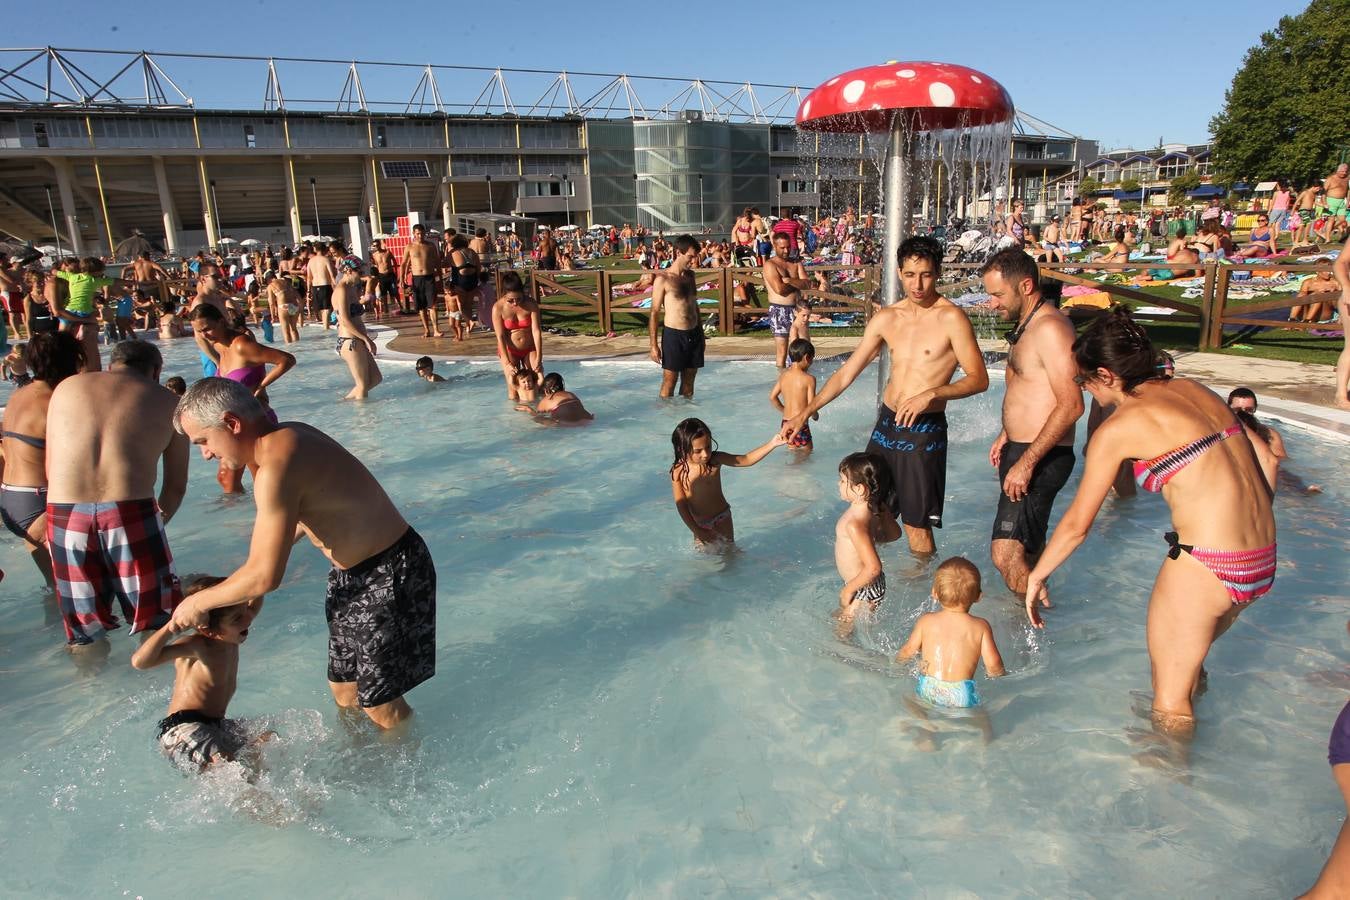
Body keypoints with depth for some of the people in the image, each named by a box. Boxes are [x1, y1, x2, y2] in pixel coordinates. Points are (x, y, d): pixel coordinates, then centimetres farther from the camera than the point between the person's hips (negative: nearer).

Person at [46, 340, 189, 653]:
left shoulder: (67, 387, 16)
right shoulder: (166, 401, 9)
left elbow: (51, 468, 18)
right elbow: (176, 486, 11)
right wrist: (158, 520, 27)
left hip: (63, 511, 3)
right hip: (131, 512, -3)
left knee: (86, 635, 18)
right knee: (156, 627, 14)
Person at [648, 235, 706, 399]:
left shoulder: (690, 275, 9)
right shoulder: (663, 279, -10)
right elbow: (654, 313, -9)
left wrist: (701, 334, 20)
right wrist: (653, 345, -13)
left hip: (694, 334, 6)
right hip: (673, 335, -6)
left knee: (689, 380, 13)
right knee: (669, 381, 1)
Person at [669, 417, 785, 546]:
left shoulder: (715, 459, -16)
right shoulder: (678, 472, -19)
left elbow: (747, 459, -14)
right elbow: (681, 504, -14)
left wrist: (772, 444, -25)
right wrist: (696, 530, -14)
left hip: (722, 519, 2)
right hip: (700, 524, -2)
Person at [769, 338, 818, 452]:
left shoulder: (783, 375, 3)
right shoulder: (809, 378, -14)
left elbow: (772, 397, 9)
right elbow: (811, 406, -14)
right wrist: (815, 415, 7)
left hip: (785, 422, 7)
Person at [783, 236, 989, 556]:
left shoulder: (951, 317, -10)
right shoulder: (886, 318, 6)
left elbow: (979, 378, -13)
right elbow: (846, 373, 8)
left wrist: (931, 394, -28)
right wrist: (805, 413, 4)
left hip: (924, 431, -5)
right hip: (886, 424, 6)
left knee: (916, 524, 0)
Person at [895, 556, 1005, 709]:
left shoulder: (926, 621, 3)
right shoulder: (981, 626, -2)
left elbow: (908, 652, 10)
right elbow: (993, 665, -4)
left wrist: (896, 662, 32)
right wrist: (998, 676, 18)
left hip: (927, 692, 2)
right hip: (963, 698, -1)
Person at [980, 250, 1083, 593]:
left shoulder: (1050, 328, -19)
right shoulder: (1027, 324, 14)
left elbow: (1071, 405, -25)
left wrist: (1026, 462, -25)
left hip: (1040, 459, -10)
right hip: (1021, 450, 10)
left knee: (1006, 554, -13)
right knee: (1028, 545, 21)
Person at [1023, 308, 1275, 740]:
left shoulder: (1119, 427, -11)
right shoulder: (1193, 389, 8)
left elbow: (1076, 524, -4)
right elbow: (1258, 485, 13)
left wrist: (1036, 576, 10)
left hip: (1204, 566, -8)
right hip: (1262, 559, 8)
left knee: (1168, 696, 16)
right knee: (1187, 656, 32)